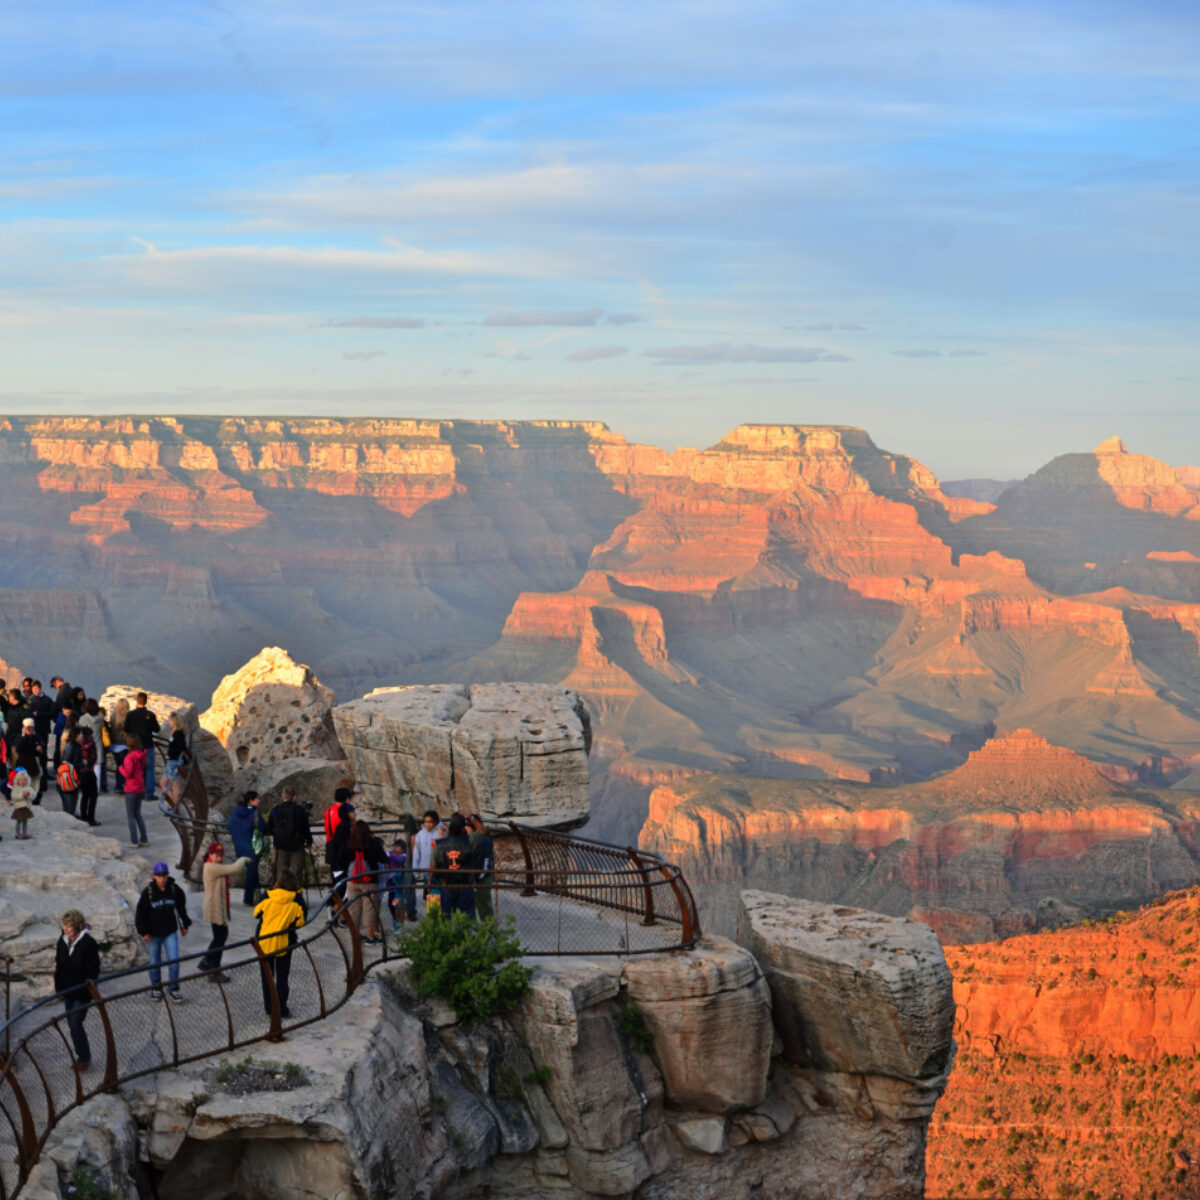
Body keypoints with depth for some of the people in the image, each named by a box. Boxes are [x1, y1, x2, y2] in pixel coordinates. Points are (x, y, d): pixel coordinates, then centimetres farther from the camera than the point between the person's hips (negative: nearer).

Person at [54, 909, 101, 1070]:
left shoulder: (89, 943, -17)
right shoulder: (63, 941, 1)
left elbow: (93, 971, -14)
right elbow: (58, 965, 10)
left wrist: (88, 991, -15)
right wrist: (58, 988, 8)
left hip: (81, 993, -6)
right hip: (67, 990, 6)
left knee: (75, 1025, -8)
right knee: (72, 1025, 13)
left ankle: (84, 1058, 9)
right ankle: (82, 1056, 27)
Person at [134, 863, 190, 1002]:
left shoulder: (175, 889, -7)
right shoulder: (148, 892, -13)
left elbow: (181, 908, 10)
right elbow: (139, 912, -6)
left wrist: (185, 925, 16)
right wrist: (143, 932, -7)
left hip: (170, 932, 1)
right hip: (154, 933, -1)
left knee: (174, 960, -4)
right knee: (155, 962, 10)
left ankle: (173, 988, 10)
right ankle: (156, 988, 27)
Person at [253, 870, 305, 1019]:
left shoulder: (266, 898, -9)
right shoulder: (296, 902, -11)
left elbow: (256, 913, 5)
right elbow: (300, 922, -4)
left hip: (264, 941, 1)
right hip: (284, 944, -1)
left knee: (267, 975, 14)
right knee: (282, 976, 8)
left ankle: (268, 1007, 19)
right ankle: (282, 1009, 7)